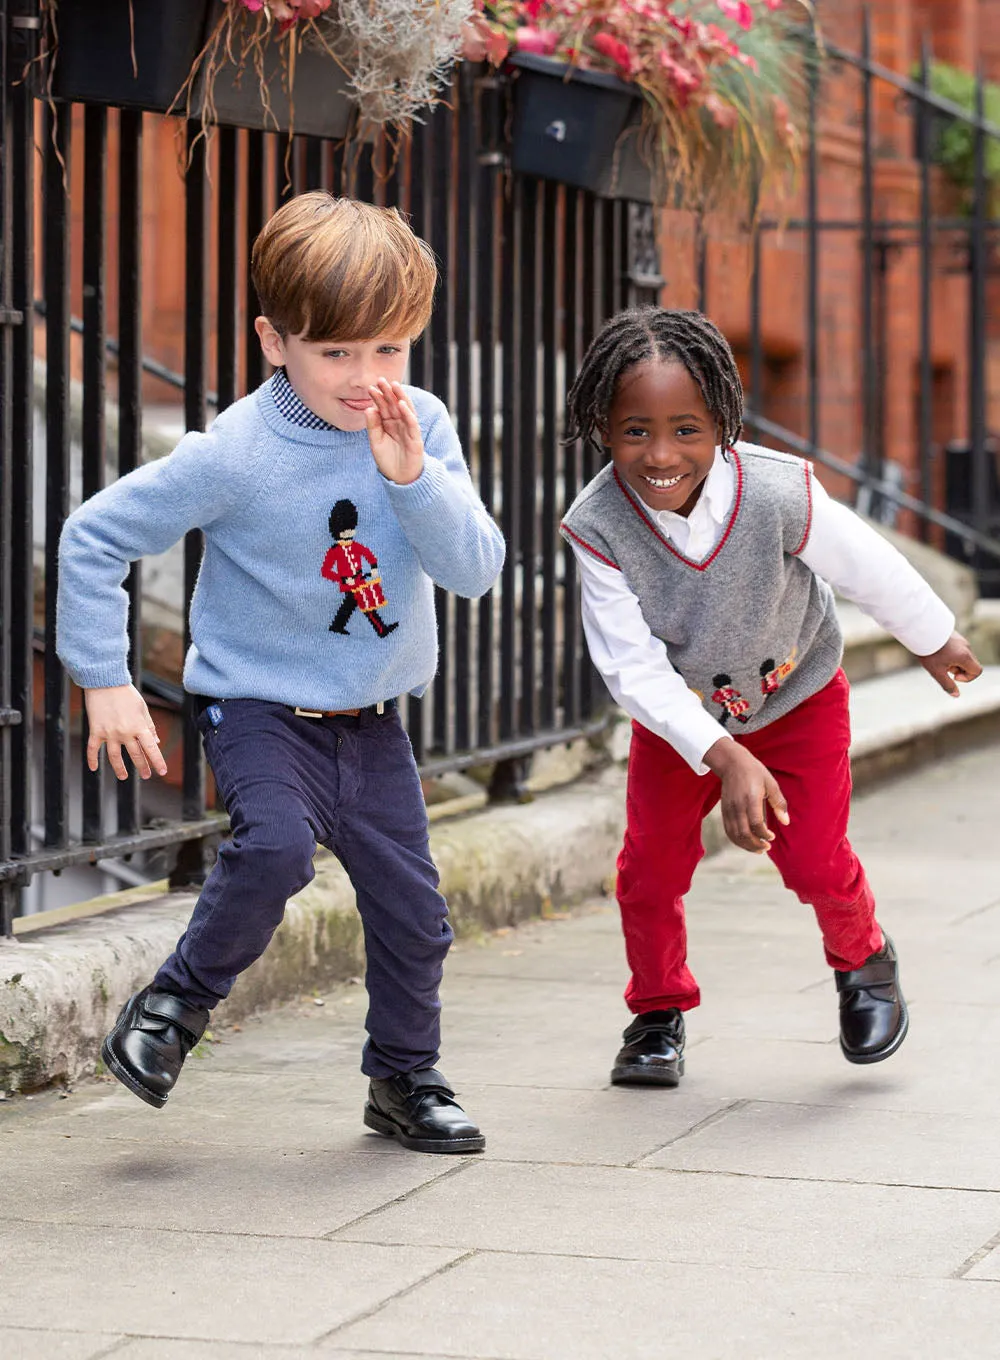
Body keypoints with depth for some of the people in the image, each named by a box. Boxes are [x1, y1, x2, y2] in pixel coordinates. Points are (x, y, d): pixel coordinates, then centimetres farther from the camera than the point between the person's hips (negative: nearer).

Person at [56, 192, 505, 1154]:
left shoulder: (421, 427, -7)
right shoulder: (236, 454, -19)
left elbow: (477, 570, -13)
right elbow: (93, 536, -12)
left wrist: (411, 476, -28)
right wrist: (105, 681, -12)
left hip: (370, 718, 4)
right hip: (259, 708, -4)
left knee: (412, 911, 6)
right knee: (276, 844, -29)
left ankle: (404, 1079, 29)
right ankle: (176, 1002, -6)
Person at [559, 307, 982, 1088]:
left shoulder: (780, 495, -35)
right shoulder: (599, 527, -31)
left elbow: (869, 568, -15)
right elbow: (634, 668, -30)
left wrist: (936, 642, 2)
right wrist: (725, 758, -39)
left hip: (796, 696, -1)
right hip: (679, 714, 1)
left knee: (814, 859, -4)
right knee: (650, 862, 1)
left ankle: (863, 962, 29)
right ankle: (658, 1015, 26)